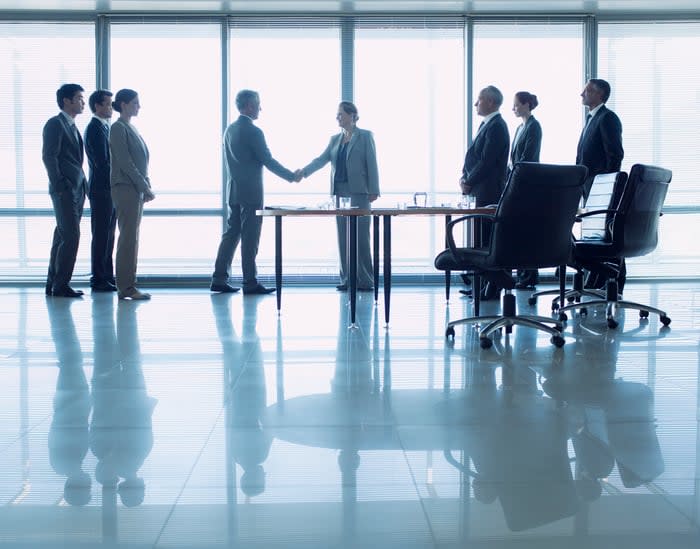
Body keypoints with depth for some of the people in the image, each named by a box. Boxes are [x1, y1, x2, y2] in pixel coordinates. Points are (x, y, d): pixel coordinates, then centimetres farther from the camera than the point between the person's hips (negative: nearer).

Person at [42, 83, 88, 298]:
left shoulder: (72, 126, 20)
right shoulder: (55, 124, -6)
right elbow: (49, 156, -13)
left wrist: (83, 184, 12)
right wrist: (60, 186, -17)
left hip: (77, 189, 9)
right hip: (65, 190, -9)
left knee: (63, 237, 10)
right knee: (71, 236, -11)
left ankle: (53, 284, 15)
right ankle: (61, 285, -5)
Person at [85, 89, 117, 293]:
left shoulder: (104, 127, 17)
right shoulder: (94, 128, -12)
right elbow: (101, 162, -19)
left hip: (110, 190, 9)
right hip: (101, 190, -9)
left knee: (108, 236, 12)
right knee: (101, 236, -4)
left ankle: (107, 276, 18)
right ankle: (98, 280, 0)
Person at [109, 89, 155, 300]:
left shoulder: (130, 128, 18)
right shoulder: (119, 128, -9)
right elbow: (125, 163, -16)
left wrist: (146, 187, 9)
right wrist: (145, 186, -15)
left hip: (136, 189, 9)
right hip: (125, 188, -9)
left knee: (131, 237, 8)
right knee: (129, 237, -8)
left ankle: (127, 286, 12)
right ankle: (126, 287, -6)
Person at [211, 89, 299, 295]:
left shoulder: (230, 129, 11)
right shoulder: (253, 131, -14)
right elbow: (268, 161, -14)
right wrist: (291, 176, -3)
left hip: (234, 190, 8)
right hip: (251, 191, -8)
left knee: (232, 233, 11)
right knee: (250, 237, -3)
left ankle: (219, 279, 11)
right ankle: (250, 283, 1)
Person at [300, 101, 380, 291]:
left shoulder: (365, 136, 1)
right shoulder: (335, 139, 15)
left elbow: (371, 164, -4)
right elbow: (322, 159, 4)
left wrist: (373, 190, -11)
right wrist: (304, 171, -13)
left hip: (359, 192, -5)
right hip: (340, 192, 6)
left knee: (360, 236, -7)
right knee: (343, 237, 3)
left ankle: (365, 280, -2)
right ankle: (347, 279, 8)